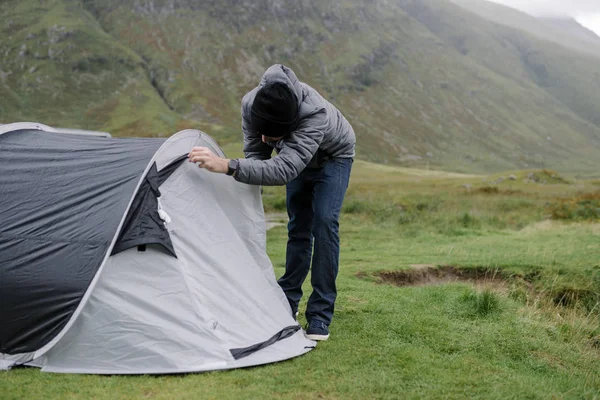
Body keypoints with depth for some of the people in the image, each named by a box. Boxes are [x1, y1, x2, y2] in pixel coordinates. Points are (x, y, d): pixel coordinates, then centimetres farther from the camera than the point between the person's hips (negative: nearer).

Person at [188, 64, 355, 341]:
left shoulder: (315, 114, -49)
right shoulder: (250, 104, -31)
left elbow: (283, 170, -58)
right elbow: (255, 155, -18)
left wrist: (227, 167, -66)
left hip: (333, 157, -5)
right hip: (300, 157, 5)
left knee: (324, 222, -19)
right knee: (298, 226, 8)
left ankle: (320, 316, -14)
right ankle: (288, 302, 20)